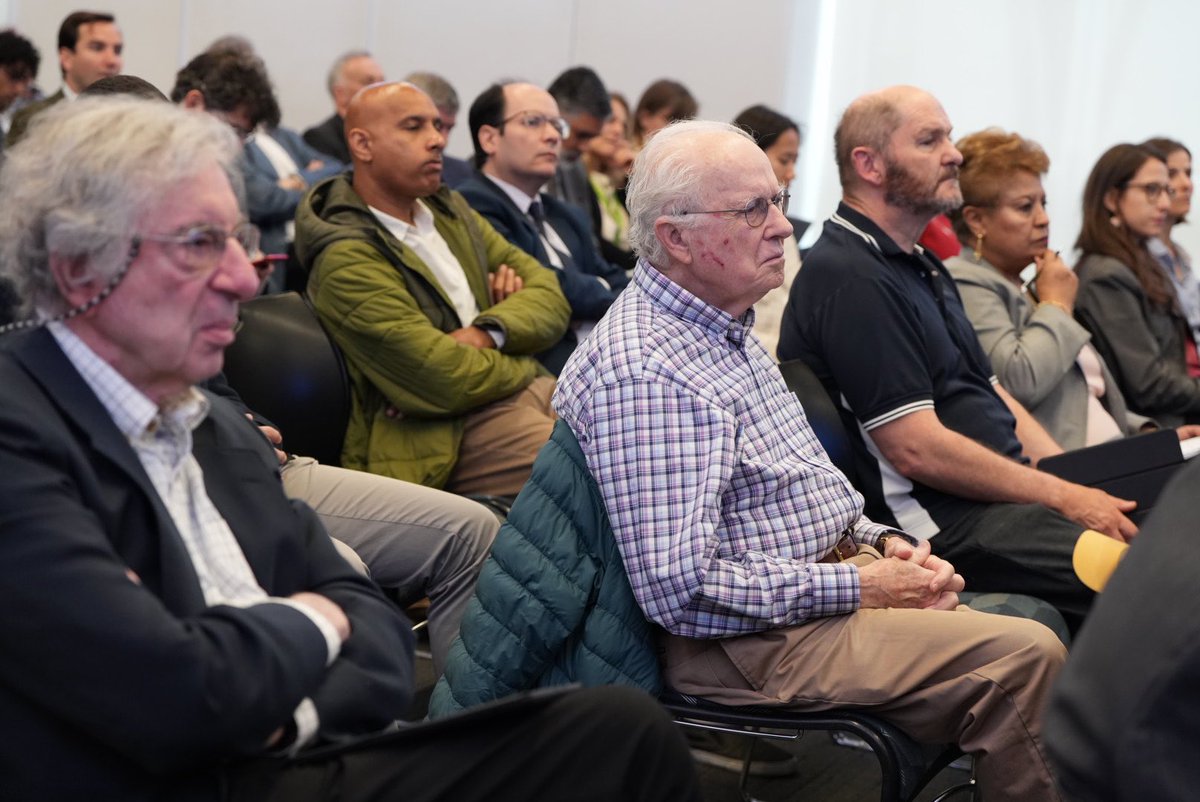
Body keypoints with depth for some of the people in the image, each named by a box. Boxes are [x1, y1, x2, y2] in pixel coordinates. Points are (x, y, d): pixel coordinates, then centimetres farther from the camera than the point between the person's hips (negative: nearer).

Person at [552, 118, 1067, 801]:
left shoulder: (727, 330, 14)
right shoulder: (645, 372, -20)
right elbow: (679, 587, -26)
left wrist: (879, 542, 6)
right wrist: (856, 586, -18)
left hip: (836, 580, 11)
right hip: (757, 642, -11)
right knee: (1024, 656, -20)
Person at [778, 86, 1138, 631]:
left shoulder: (918, 264, 22)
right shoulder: (852, 278, -13)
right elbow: (917, 449, -18)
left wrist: (1075, 479, 9)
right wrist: (1062, 497, -13)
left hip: (1001, 495, 10)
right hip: (943, 522, -10)